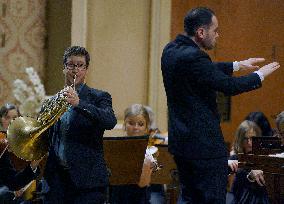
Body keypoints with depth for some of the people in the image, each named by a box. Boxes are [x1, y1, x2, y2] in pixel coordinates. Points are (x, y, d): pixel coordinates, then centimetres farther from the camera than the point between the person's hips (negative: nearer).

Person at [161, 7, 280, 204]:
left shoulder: (171, 50, 8)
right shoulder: (192, 57, -22)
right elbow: (229, 86, -20)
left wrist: (238, 65, 23)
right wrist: (260, 75, -5)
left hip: (180, 139, 10)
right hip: (203, 142, -10)